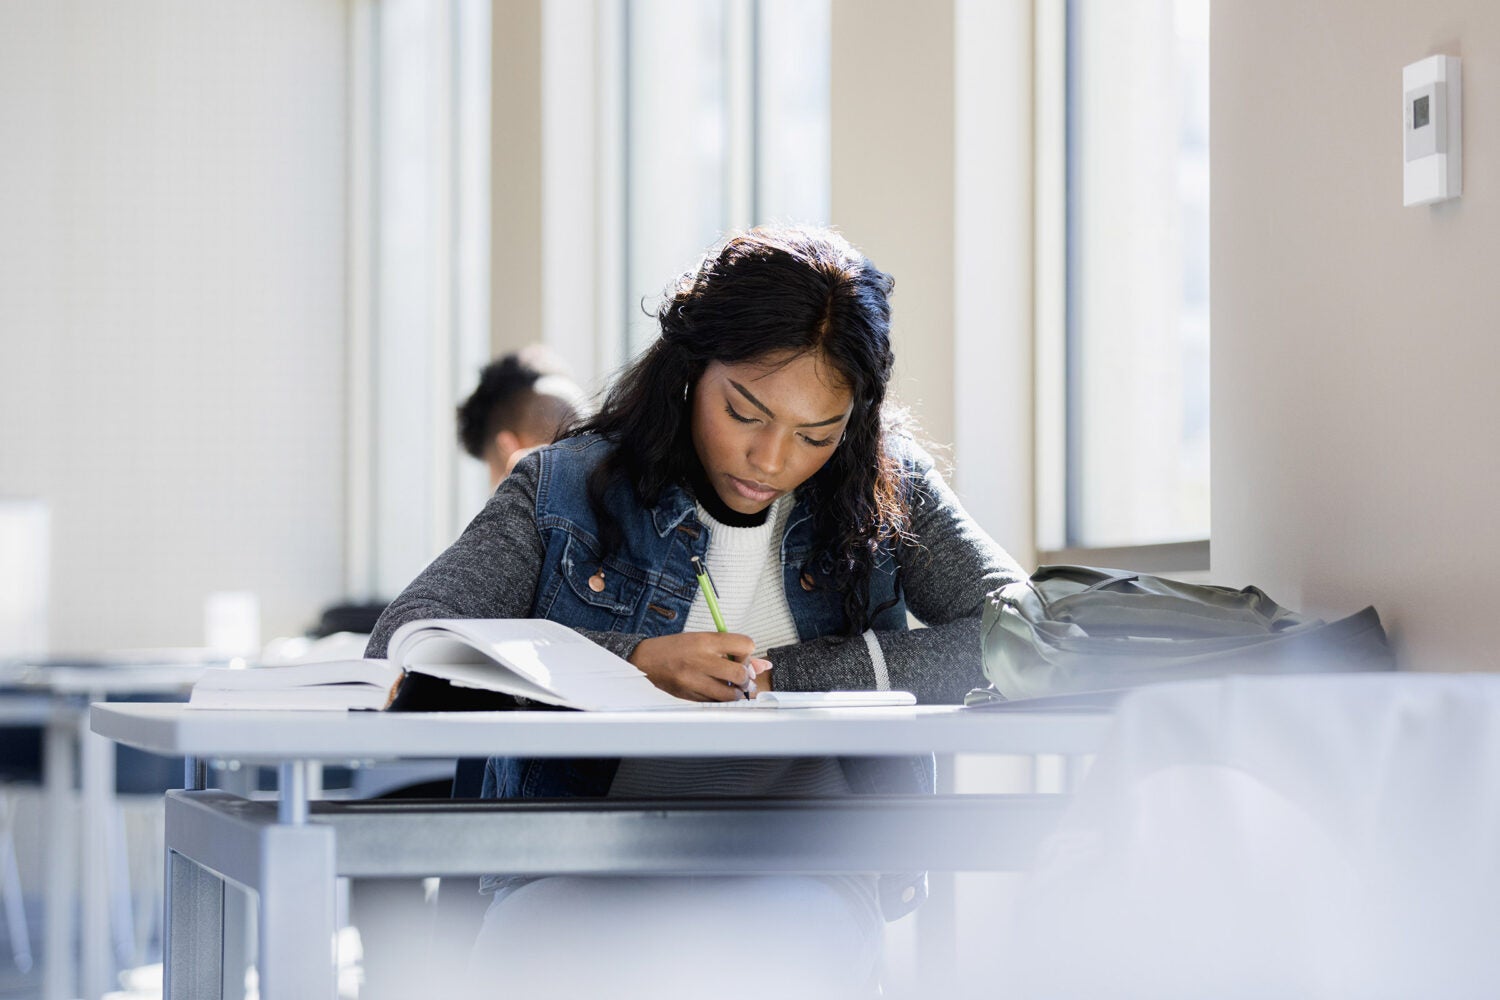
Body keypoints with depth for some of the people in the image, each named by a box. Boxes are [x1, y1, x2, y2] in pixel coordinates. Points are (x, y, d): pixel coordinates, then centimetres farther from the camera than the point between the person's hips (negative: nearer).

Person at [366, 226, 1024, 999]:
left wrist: (781, 675, -9)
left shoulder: (885, 493, 11)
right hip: (583, 877, 0)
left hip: (801, 882, 0)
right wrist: (631, 663, -16)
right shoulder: (568, 488, 8)